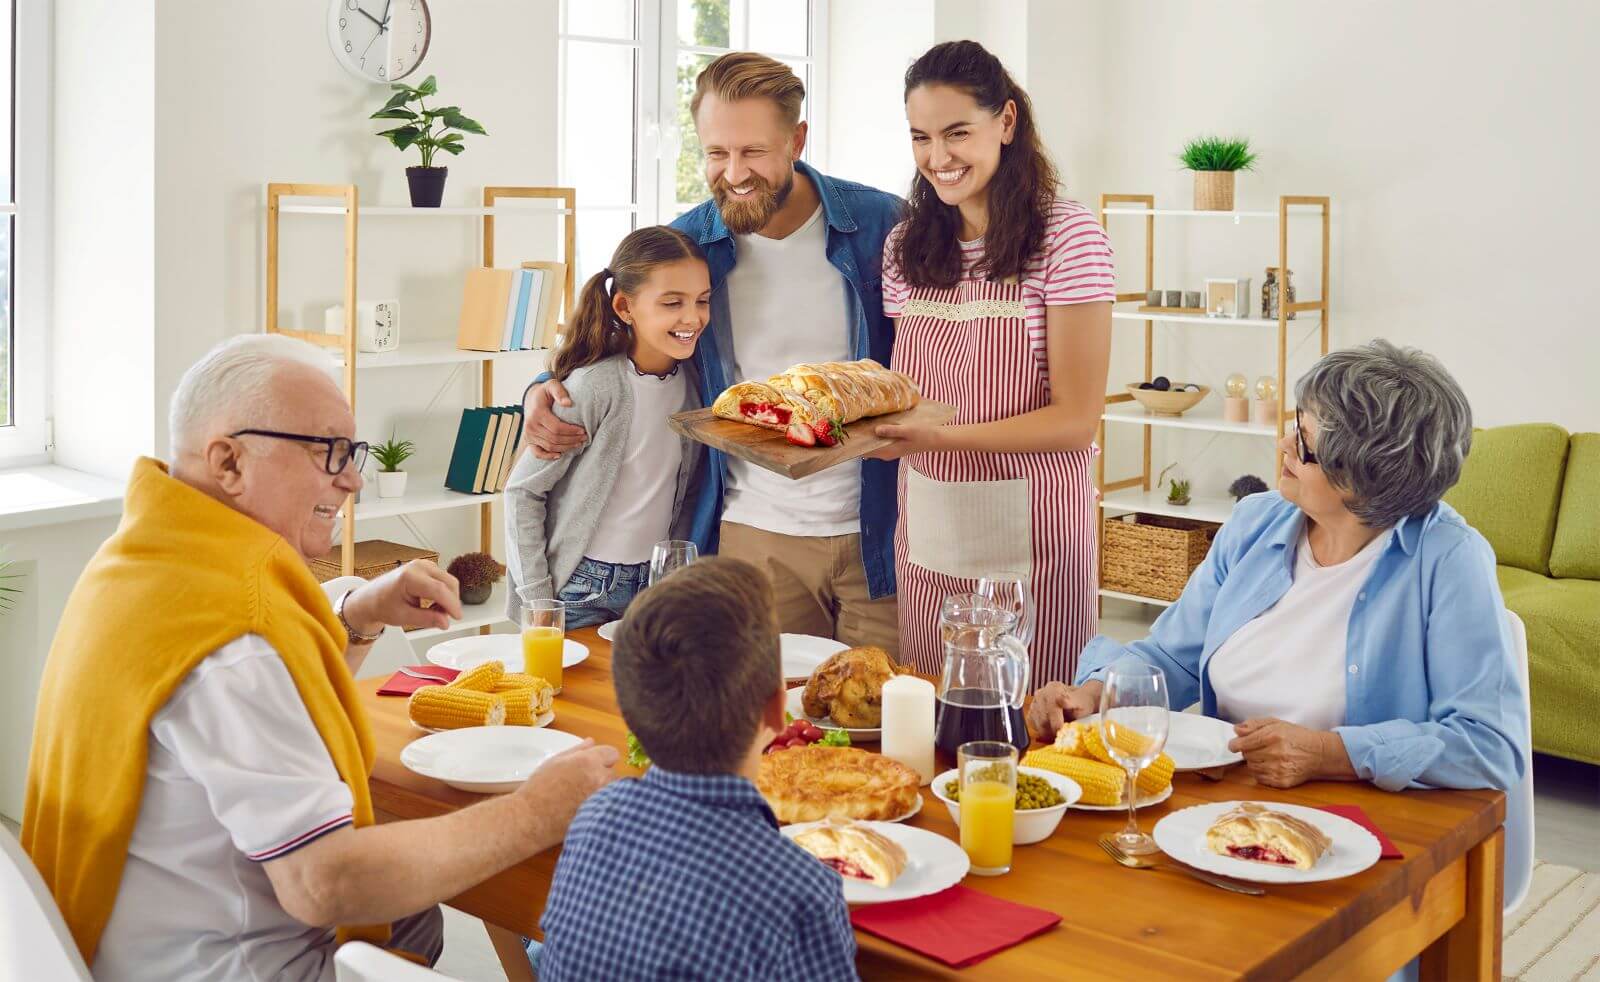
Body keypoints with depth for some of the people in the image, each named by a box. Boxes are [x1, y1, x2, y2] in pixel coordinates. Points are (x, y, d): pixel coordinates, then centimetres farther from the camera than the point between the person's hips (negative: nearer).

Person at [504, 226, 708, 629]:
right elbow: (522, 491, -12)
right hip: (581, 593, -5)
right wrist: (536, 598, -13)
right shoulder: (595, 387, -19)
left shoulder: (692, 379, -1)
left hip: (655, 586, 6)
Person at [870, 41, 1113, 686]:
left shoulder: (1067, 235, -8)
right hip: (926, 533, 5)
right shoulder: (906, 245, 9)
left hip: (1029, 534, -5)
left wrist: (939, 436, -22)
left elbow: (1076, 419, -12)